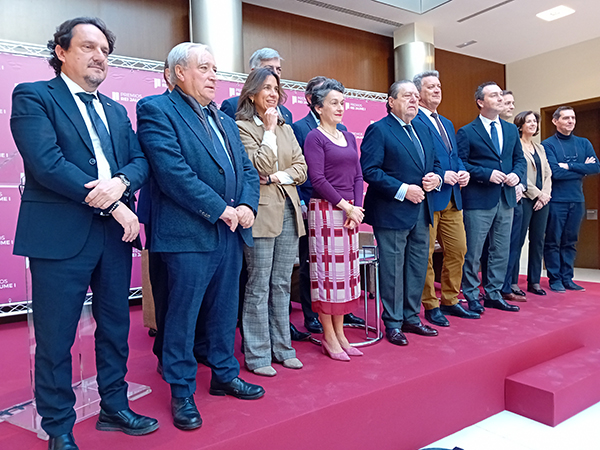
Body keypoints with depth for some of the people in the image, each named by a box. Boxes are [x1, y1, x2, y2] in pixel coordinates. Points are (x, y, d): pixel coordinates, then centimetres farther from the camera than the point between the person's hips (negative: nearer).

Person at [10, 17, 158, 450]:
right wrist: (111, 204, -15)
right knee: (56, 338, 5)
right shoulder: (33, 97, 0)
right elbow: (46, 163, -14)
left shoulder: (116, 110, 18)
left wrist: (121, 181, -13)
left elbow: (141, 160, 10)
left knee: (115, 327, 15)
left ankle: (114, 407, 33)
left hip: (115, 233, 6)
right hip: (60, 235, -5)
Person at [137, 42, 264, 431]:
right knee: (183, 315, 4)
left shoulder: (224, 120, 20)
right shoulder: (157, 111, -5)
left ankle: (225, 375, 34)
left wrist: (247, 205, -5)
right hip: (189, 234, -7)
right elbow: (173, 172, -17)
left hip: (231, 232, 7)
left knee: (225, 311, 17)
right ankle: (182, 393, 21)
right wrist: (220, 209, -17)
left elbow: (247, 169, 14)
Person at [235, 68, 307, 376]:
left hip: (288, 211, 6)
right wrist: (269, 131, -7)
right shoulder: (242, 126, -2)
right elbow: (259, 167, -12)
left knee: (282, 285, 11)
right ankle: (257, 354, 11)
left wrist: (277, 177, -6)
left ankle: (281, 347, 22)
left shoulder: (286, 128, 18)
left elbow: (301, 168, 11)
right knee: (259, 286, -1)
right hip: (261, 212, -6)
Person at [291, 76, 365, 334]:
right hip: (312, 206, -5)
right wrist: (300, 203, -12)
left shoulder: (341, 129, 14)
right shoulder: (298, 128, -2)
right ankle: (310, 315, 19)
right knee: (309, 264, 6)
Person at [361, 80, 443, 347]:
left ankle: (411, 318, 29)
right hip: (392, 212, -8)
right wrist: (403, 190, -20)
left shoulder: (423, 131, 16)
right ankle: (393, 324, 15)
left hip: (422, 212, 8)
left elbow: (435, 163, 22)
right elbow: (369, 170, -17)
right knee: (393, 270, 1)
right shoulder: (378, 130, -8)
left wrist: (436, 178, -2)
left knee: (418, 267, 14)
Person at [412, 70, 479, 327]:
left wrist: (463, 172, 2)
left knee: (457, 250, 12)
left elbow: (455, 156, 23)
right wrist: (441, 176, -20)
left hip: (452, 199, 9)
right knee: (425, 256, 1)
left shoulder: (447, 123, 22)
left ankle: (450, 301, 26)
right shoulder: (413, 121, -7)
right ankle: (430, 306, 14)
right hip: (428, 197, -9)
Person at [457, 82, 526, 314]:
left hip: (506, 199, 6)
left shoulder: (511, 129, 14)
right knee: (473, 252, 1)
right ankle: (471, 297, 14)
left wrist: (517, 174, -3)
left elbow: (519, 158, 17)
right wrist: (487, 174, -18)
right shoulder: (466, 132, -5)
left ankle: (493, 294, 25)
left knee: (501, 251, 12)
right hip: (478, 200, -6)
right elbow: (460, 164, -10)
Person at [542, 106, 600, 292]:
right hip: (556, 200, -5)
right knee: (553, 241, 1)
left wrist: (569, 166, -11)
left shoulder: (584, 143, 12)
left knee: (570, 242, 10)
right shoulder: (547, 144, -4)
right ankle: (555, 279, 9)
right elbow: (555, 172, -16)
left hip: (577, 200, 5)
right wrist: (582, 169, -6)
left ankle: (567, 278, 18)